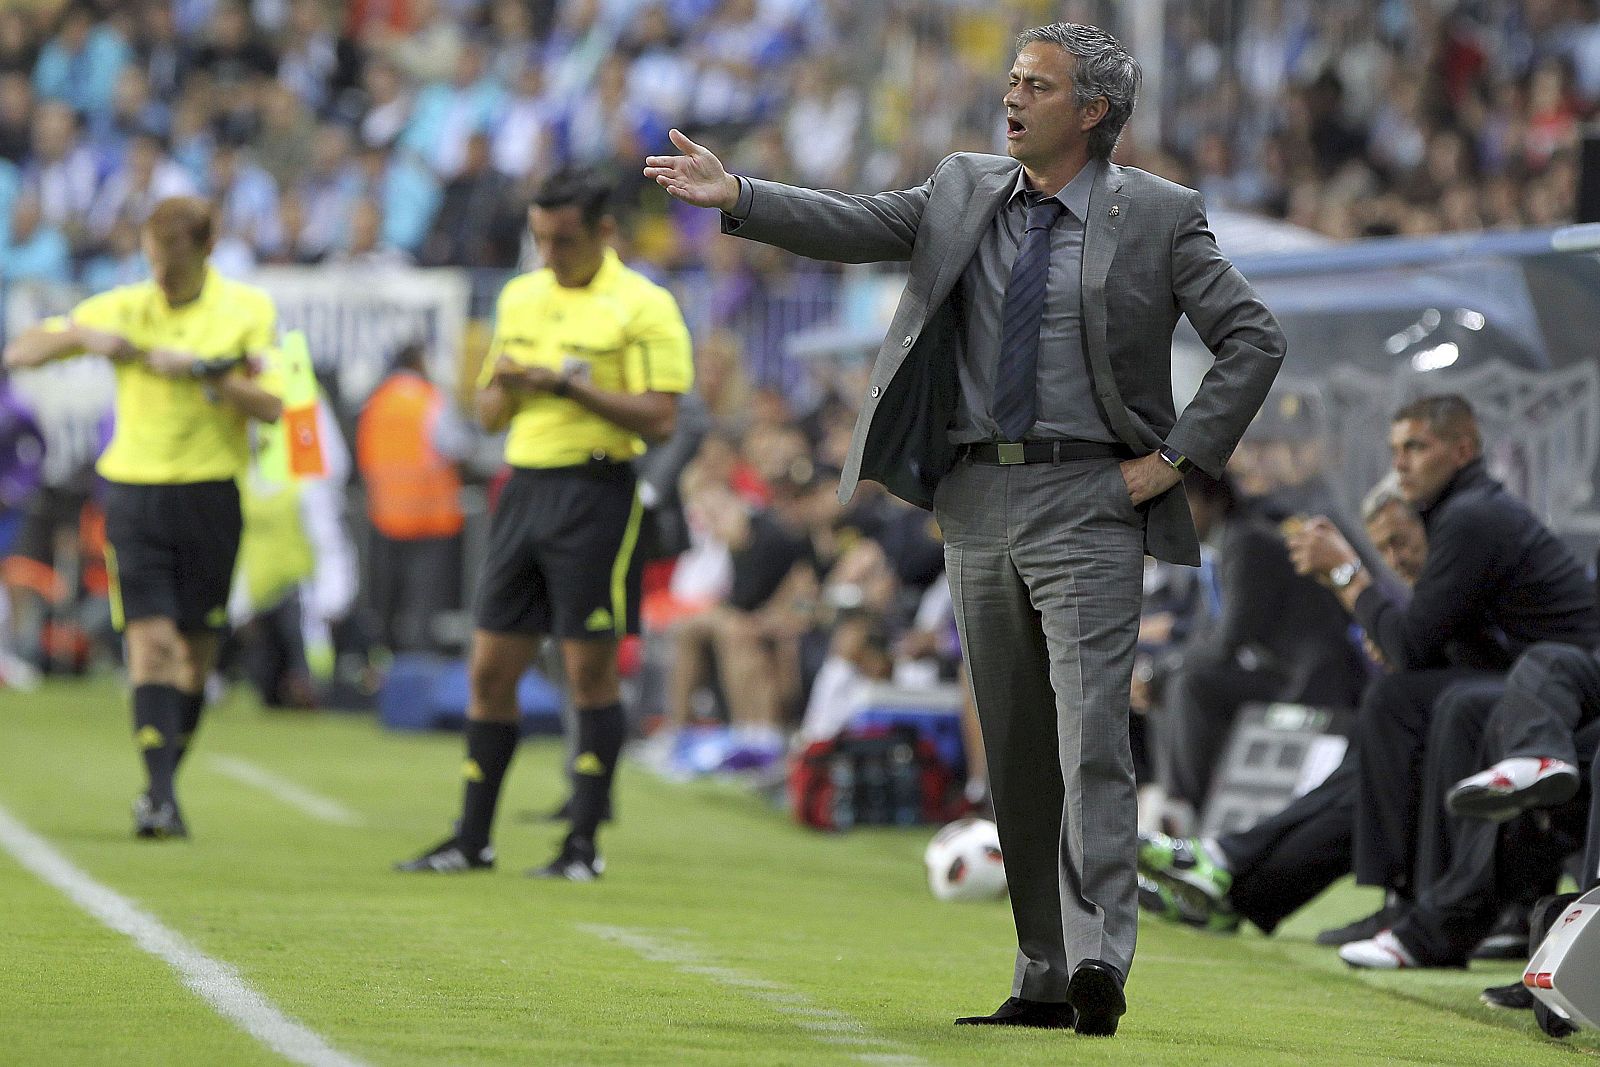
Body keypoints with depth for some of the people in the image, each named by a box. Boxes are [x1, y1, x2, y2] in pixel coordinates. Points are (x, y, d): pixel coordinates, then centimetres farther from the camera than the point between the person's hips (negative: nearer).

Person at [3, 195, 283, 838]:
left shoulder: (248, 310, 2)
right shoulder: (120, 310, 4)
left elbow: (271, 406, -7)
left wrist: (201, 369, -18)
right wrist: (81, 336, -13)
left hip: (210, 495, 0)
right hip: (134, 491, 0)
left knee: (195, 651, 5)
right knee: (151, 641, -14)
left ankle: (161, 788, 22)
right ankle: (161, 797, -20)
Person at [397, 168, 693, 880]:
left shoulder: (642, 306, -6)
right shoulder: (520, 297, 14)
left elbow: (660, 419, -14)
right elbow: (490, 414, 18)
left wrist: (571, 387, -20)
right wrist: (506, 388, -5)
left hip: (596, 494, -6)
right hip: (523, 490, 6)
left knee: (590, 673, -3)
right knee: (490, 669, 6)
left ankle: (583, 846, 3)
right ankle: (472, 840, 13)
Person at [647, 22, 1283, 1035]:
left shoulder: (1158, 218, -1)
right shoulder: (964, 190, 12)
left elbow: (1255, 340, -1)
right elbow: (855, 226, 3)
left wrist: (1176, 458, -6)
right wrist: (738, 197, -11)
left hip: (1087, 501, -5)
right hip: (978, 496, 5)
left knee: (1090, 731, -17)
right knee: (1015, 749, 8)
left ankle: (1098, 959, -24)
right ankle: (1044, 980, 13)